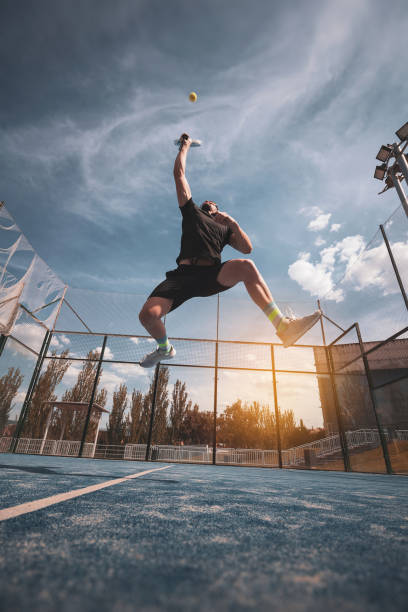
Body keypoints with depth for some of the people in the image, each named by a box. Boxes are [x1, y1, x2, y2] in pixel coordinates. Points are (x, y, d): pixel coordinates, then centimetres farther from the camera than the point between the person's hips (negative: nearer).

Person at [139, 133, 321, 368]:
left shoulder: (225, 228, 31)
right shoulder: (192, 211, 29)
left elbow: (247, 249, 16)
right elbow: (179, 174, 31)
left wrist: (233, 223, 6)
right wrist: (185, 146, 40)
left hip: (212, 276, 1)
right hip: (183, 273, 0)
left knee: (246, 266, -30)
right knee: (148, 314, -22)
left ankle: (283, 326, -28)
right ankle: (165, 348, 11)